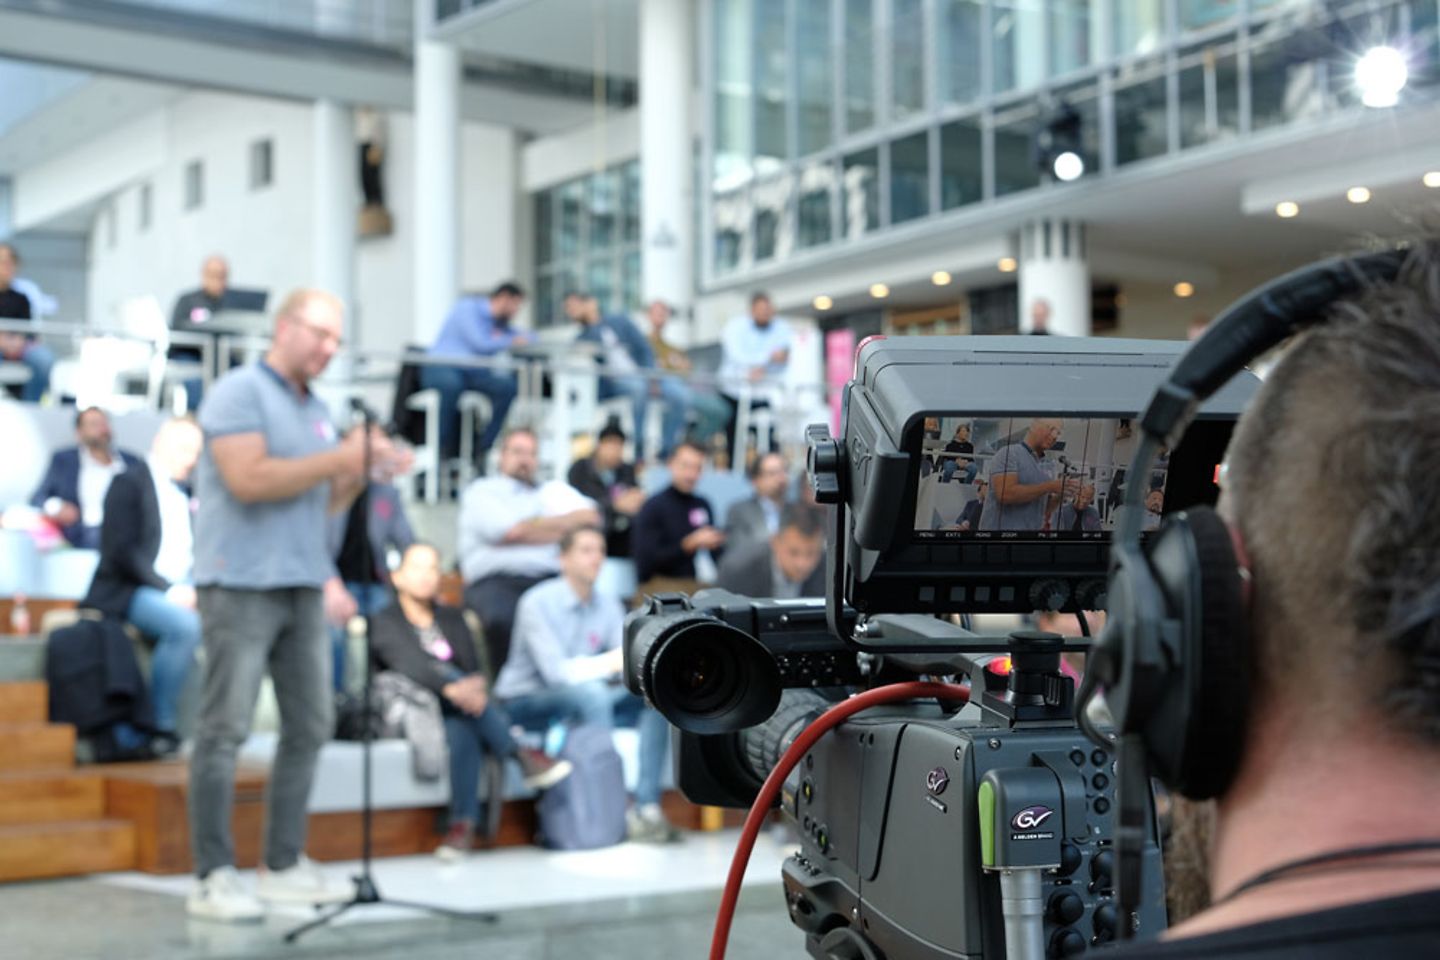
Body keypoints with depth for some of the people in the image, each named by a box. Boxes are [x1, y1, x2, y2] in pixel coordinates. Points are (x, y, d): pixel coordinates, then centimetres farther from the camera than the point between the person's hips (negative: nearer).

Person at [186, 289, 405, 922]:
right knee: (226, 728, -5)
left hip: (303, 585, 8)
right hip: (241, 583, -8)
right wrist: (339, 457, -15)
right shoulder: (239, 392, -5)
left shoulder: (317, 410, 18)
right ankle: (213, 878, 0)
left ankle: (284, 865, 16)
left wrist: (361, 469, 1)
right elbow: (249, 479, -19)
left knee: (309, 726, 8)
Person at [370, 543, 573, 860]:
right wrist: (450, 688, -38)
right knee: (447, 672, -32)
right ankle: (523, 756, -38)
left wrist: (476, 686, -21)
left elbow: (478, 667, 6)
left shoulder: (452, 618, 20)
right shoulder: (385, 623, 4)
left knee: (463, 730, -34)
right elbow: (408, 663, -18)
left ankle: (464, 823, -43)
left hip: (457, 712, 3)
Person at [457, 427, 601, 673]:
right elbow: (513, 532, -1)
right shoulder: (480, 492, 16)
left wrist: (530, 527, 5)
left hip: (551, 578, 3)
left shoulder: (555, 489, 29)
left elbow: (589, 517, 11)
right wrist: (563, 526, 12)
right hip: (496, 581, -3)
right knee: (503, 619, -38)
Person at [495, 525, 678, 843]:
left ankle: (646, 808, -23)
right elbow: (555, 671, -25)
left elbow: (624, 664, -4)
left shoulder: (609, 605, 5)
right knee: (591, 692, -36)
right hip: (523, 703, -6)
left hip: (584, 700, 6)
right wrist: (610, 662, -39)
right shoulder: (539, 602, -15)